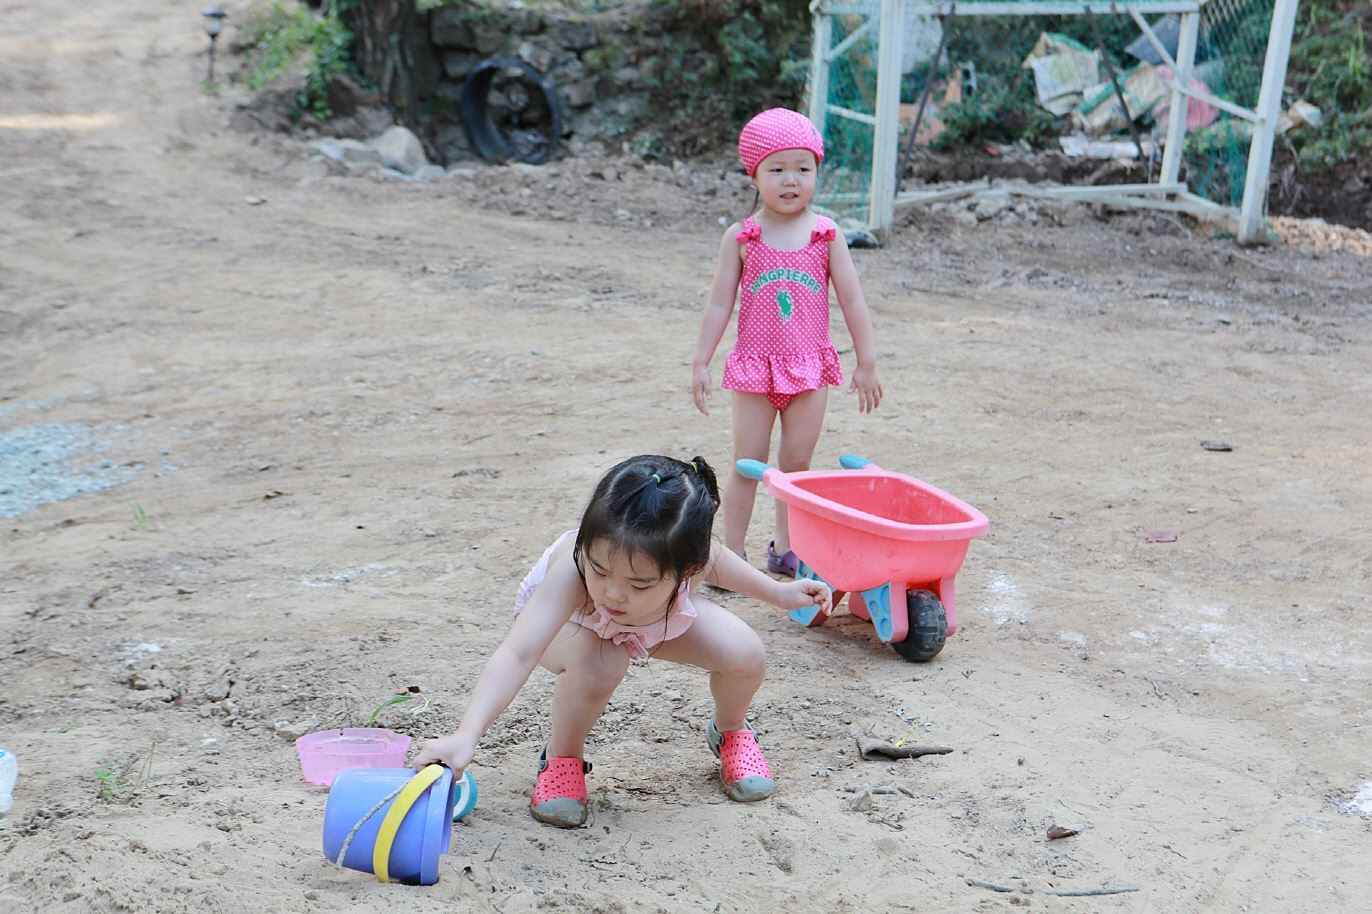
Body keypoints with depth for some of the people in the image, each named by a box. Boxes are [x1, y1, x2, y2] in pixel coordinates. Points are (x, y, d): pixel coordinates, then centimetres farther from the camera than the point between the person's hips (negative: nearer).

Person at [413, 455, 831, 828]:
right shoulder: (571, 569, -48)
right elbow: (517, 654, -56)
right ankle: (562, 756, -6)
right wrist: (467, 734, -68)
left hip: (664, 620, 3)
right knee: (596, 666, -38)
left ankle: (729, 732, 19)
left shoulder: (688, 557, -38)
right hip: (567, 622, -3)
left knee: (744, 655, -17)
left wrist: (779, 592, -1)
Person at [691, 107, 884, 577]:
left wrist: (866, 363, 1)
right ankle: (732, 553, 13)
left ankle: (785, 548, 22)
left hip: (810, 367, 1)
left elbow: (852, 301, 1)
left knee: (796, 464, 9)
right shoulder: (741, 238, -4)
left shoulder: (826, 235, -2)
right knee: (748, 465, 4)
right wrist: (700, 364, -4)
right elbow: (719, 304, -1)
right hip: (755, 367, -1)